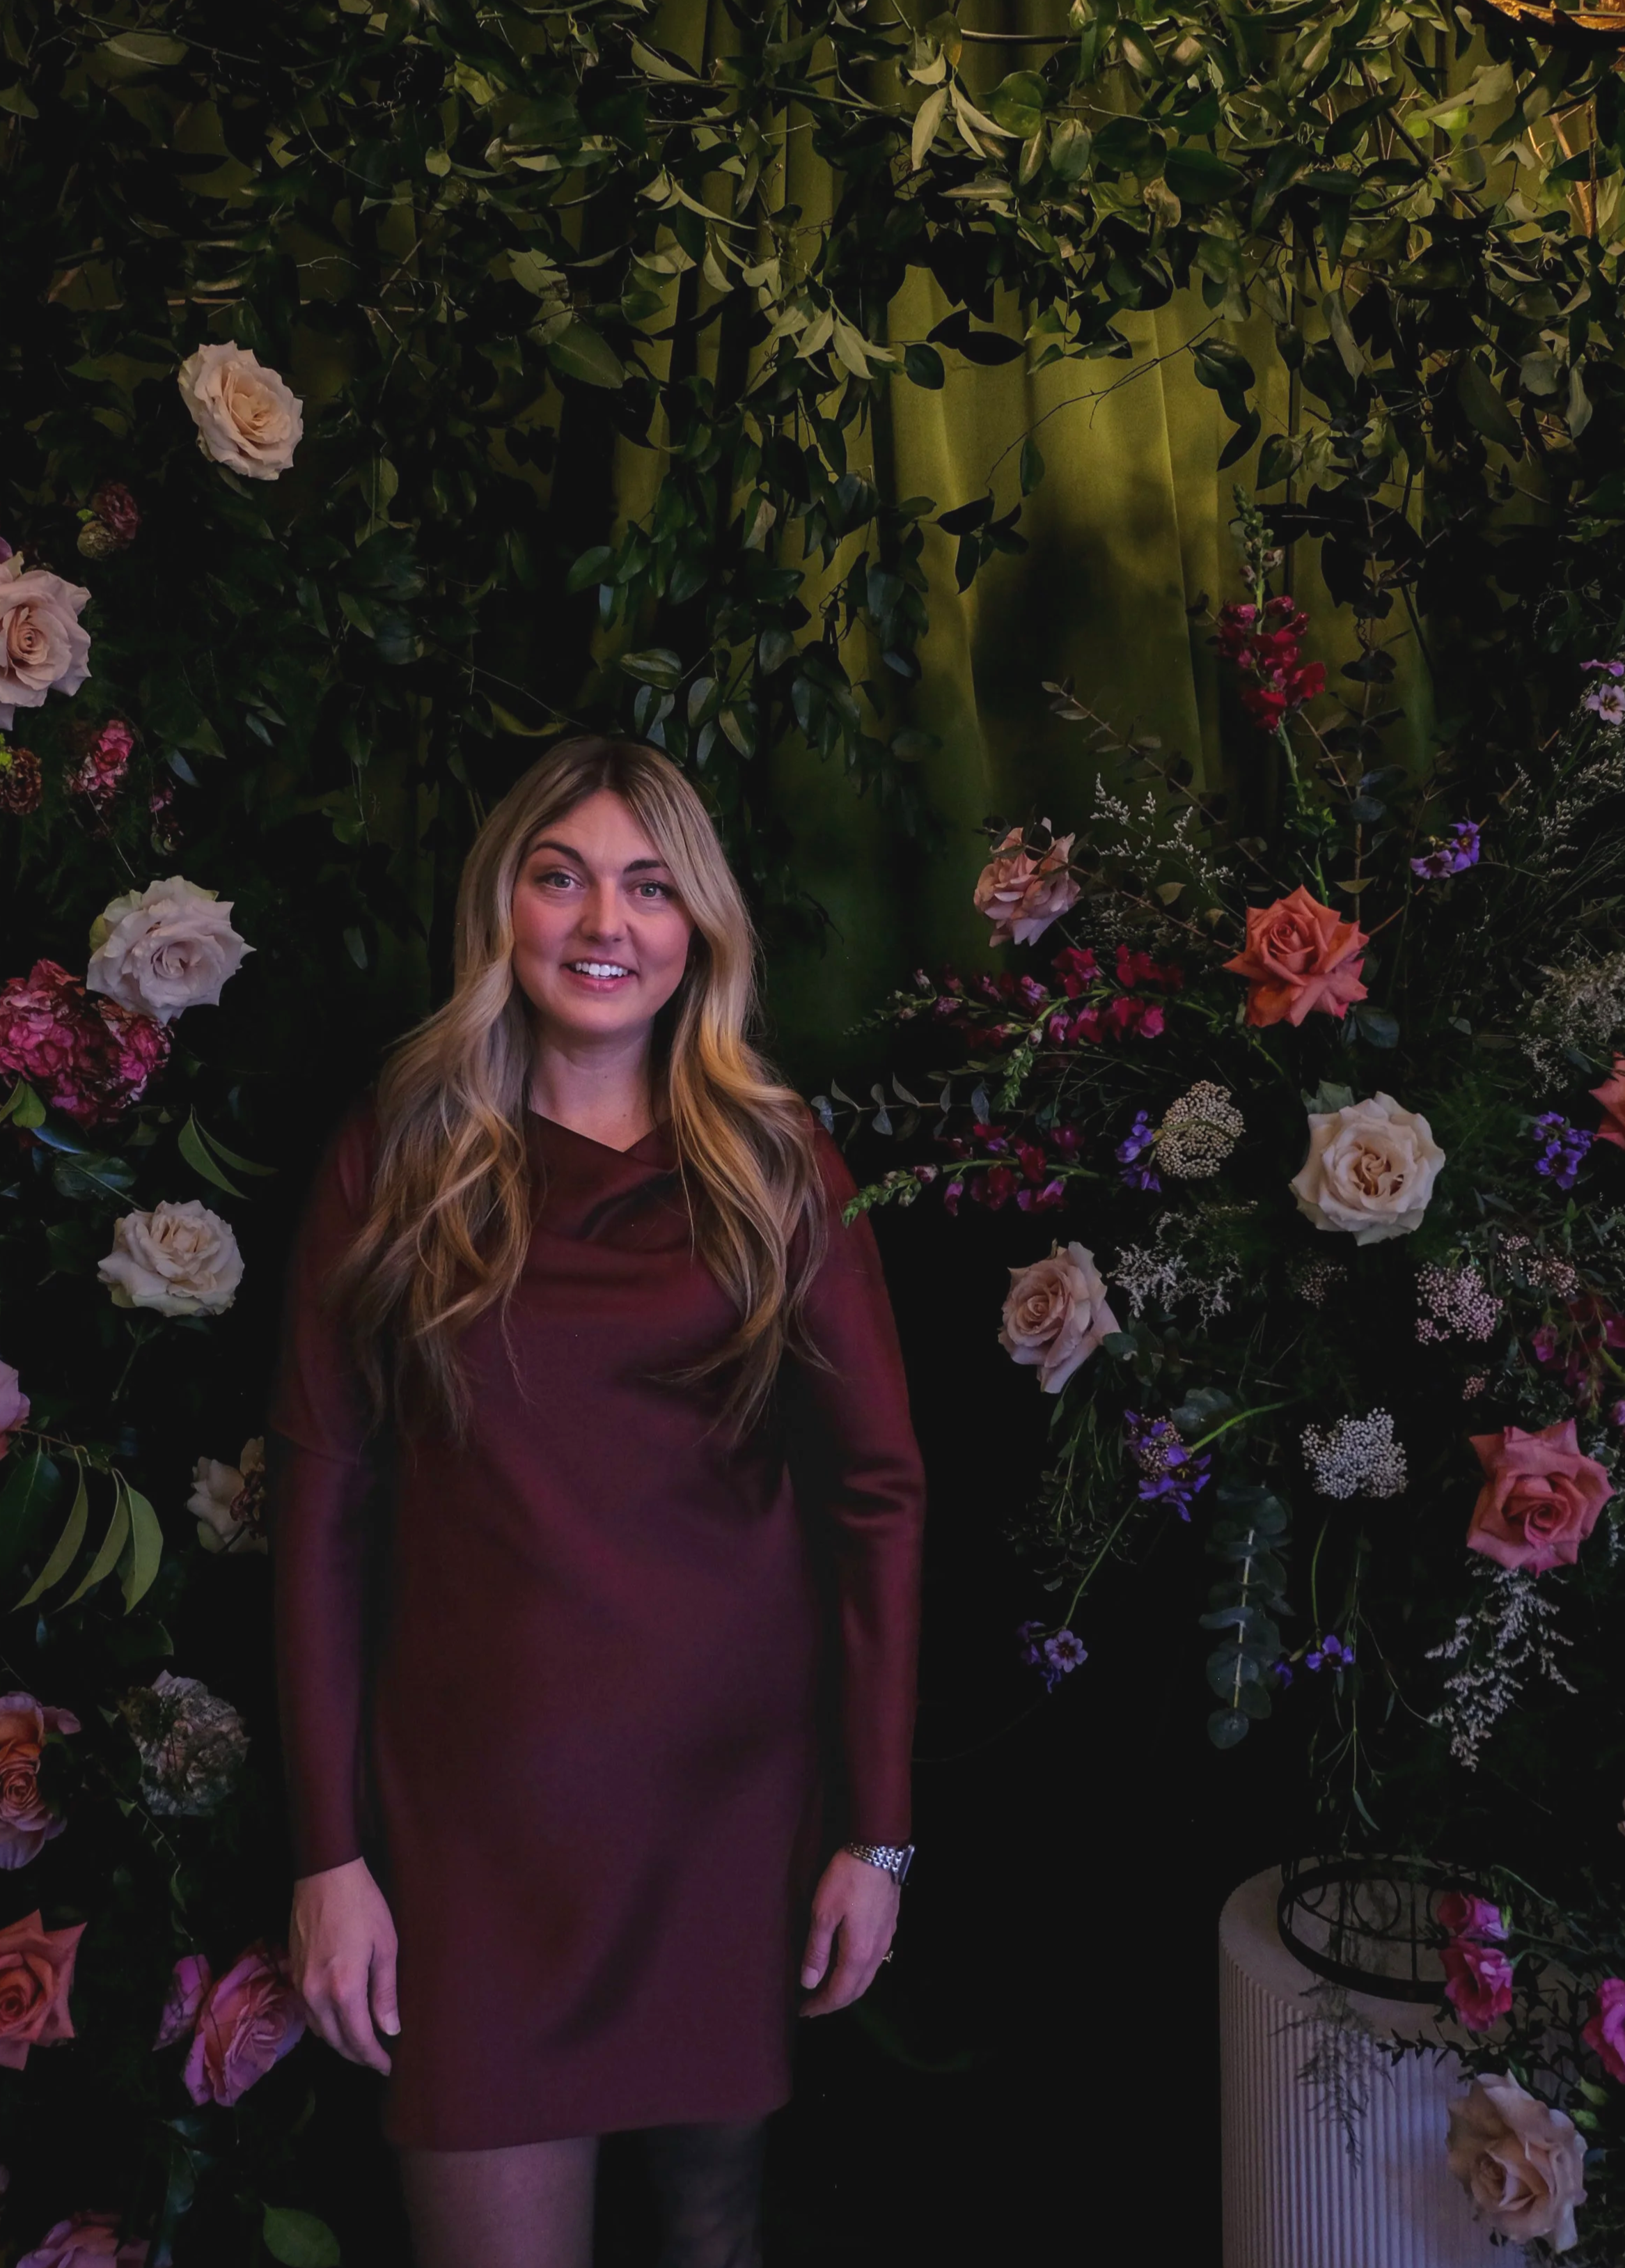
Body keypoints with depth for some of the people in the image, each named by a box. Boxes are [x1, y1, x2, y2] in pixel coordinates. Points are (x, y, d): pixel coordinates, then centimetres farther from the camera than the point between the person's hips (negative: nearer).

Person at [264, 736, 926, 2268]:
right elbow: (320, 1505, 0)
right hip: (478, 1796, -1)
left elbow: (877, 1488, 1)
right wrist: (328, 1851, -4)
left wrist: (876, 1828, -3)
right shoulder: (397, 1158, 1)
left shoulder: (775, 1162, 2)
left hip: (741, 1784, 1)